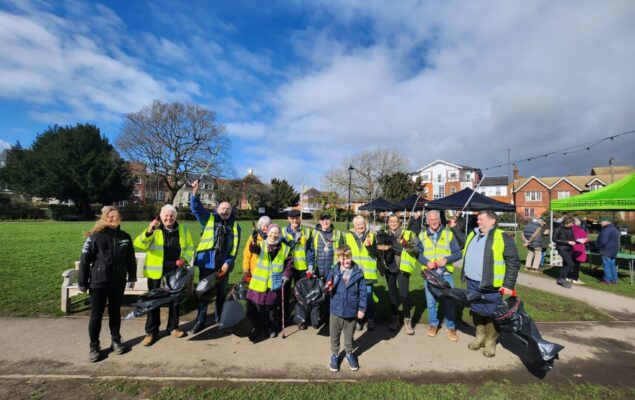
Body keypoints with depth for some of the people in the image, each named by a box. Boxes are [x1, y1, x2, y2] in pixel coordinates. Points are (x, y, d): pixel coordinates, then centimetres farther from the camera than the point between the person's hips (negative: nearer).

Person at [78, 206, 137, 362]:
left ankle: (116, 341, 31)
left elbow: (131, 259, 9)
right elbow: (84, 260, -7)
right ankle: (94, 346, 24)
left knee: (115, 313, 15)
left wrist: (132, 278, 10)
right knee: (96, 316, 8)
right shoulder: (95, 236, -10)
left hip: (118, 283, 3)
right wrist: (82, 283, -6)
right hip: (98, 283, -3)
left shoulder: (125, 237, 1)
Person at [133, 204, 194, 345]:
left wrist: (185, 259, -9)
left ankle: (173, 327, 30)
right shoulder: (154, 230, -5)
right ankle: (151, 331, 24)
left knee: (175, 300, 13)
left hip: (176, 273, 2)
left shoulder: (183, 230, 3)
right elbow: (139, 245, -18)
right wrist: (149, 231, -34)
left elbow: (190, 247, 10)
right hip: (156, 273, -2)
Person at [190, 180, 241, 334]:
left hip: (223, 264, 2)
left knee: (221, 293, 14)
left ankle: (220, 319, 30)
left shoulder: (235, 226, 6)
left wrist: (228, 263, -7)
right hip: (206, 262, -1)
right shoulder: (209, 219, 4)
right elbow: (196, 208, -11)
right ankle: (201, 320, 22)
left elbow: (235, 247, 2)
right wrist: (195, 193, -28)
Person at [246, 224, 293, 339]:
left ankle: (272, 327, 31)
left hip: (275, 283, 0)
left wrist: (286, 274, -1)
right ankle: (260, 327, 25)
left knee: (272, 307, 11)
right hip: (260, 282, 0)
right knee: (259, 307, 6)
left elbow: (289, 262, 11)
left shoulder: (285, 248, 1)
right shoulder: (261, 244, -1)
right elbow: (254, 249, -22)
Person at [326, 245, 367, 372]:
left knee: (349, 336, 21)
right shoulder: (333, 272, -11)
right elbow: (328, 288, -2)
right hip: (336, 310, 1)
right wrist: (328, 288, -25)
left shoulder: (358, 273, -12)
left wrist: (362, 308, -6)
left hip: (352, 311, 0)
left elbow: (362, 292, -6)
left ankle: (349, 354, 45)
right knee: (334, 336, 18)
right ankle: (334, 355, 40)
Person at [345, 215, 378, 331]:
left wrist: (369, 246, -18)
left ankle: (370, 320, 22)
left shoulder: (371, 236, 2)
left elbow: (375, 254, -2)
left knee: (368, 297, 5)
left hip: (367, 273, 0)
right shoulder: (348, 236, 2)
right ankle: (359, 320, 24)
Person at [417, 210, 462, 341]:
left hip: (445, 274, -1)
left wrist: (446, 259, -17)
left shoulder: (449, 234, 1)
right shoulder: (422, 236, 5)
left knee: (448, 301, 5)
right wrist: (426, 262, -15)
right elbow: (418, 254, 3)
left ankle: (451, 327, 22)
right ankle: (433, 324, 29)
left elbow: (458, 253, -1)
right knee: (431, 301, 11)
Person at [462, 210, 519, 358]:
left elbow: (513, 262, -11)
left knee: (491, 314, 7)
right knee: (476, 311, 17)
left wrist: (509, 285, -14)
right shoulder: (472, 235, 11)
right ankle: (480, 336, 34)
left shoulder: (502, 237, -10)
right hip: (472, 283, 6)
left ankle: (491, 341, 25)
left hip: (491, 285, -6)